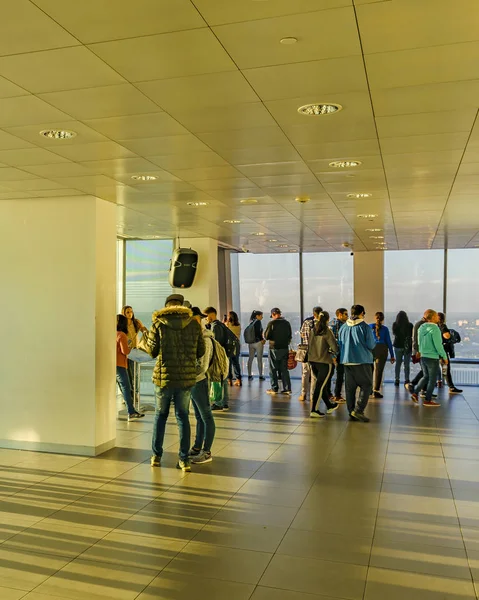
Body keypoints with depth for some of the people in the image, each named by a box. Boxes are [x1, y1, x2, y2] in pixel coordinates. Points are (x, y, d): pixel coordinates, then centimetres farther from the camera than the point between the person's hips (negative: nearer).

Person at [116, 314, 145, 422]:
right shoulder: (122, 335, -12)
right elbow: (125, 351, -16)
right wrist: (130, 347, 4)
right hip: (119, 364, -8)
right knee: (126, 387, -7)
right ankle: (131, 413, -10)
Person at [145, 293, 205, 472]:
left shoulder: (158, 323, -5)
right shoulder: (194, 323, 0)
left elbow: (152, 351, -4)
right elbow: (201, 351, 3)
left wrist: (145, 339, 15)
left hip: (164, 376, -1)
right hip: (187, 377, 1)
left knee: (160, 415, 17)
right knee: (183, 417, 12)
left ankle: (156, 456, 23)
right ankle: (184, 460, 12)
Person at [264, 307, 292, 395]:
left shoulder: (272, 323, -12)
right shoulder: (287, 323, 3)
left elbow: (266, 336, -10)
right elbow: (290, 336, 10)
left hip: (274, 349, -5)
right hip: (285, 348, 5)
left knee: (273, 369, 5)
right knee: (284, 369, 10)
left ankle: (274, 388, 7)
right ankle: (287, 388, 8)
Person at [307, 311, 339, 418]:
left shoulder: (313, 330, 3)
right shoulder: (327, 331, -14)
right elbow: (335, 348, -14)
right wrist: (334, 352, 6)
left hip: (313, 361, 6)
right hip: (324, 362, -6)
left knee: (321, 385, 18)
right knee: (320, 386, -1)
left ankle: (329, 406, 33)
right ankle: (314, 410, -1)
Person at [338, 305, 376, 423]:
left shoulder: (343, 328, 6)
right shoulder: (365, 327, -9)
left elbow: (340, 345, 13)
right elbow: (371, 345, -7)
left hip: (347, 361, 5)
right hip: (362, 361, -5)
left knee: (350, 388, 10)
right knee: (366, 386, 3)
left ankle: (351, 413, 14)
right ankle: (358, 410, -7)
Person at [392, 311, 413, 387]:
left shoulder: (395, 324, -7)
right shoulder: (410, 325, -10)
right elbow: (412, 335, 1)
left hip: (398, 346, 1)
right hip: (408, 346, -1)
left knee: (398, 363, 12)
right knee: (407, 364, 3)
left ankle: (397, 380, 11)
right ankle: (406, 380, 0)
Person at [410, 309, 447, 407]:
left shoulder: (421, 328, 5)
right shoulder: (434, 328, -18)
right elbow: (438, 345, -18)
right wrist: (444, 356, -8)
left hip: (423, 357, 7)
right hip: (432, 358, -7)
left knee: (425, 376, 22)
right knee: (432, 379, 7)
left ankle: (415, 393, 12)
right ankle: (428, 400, 13)